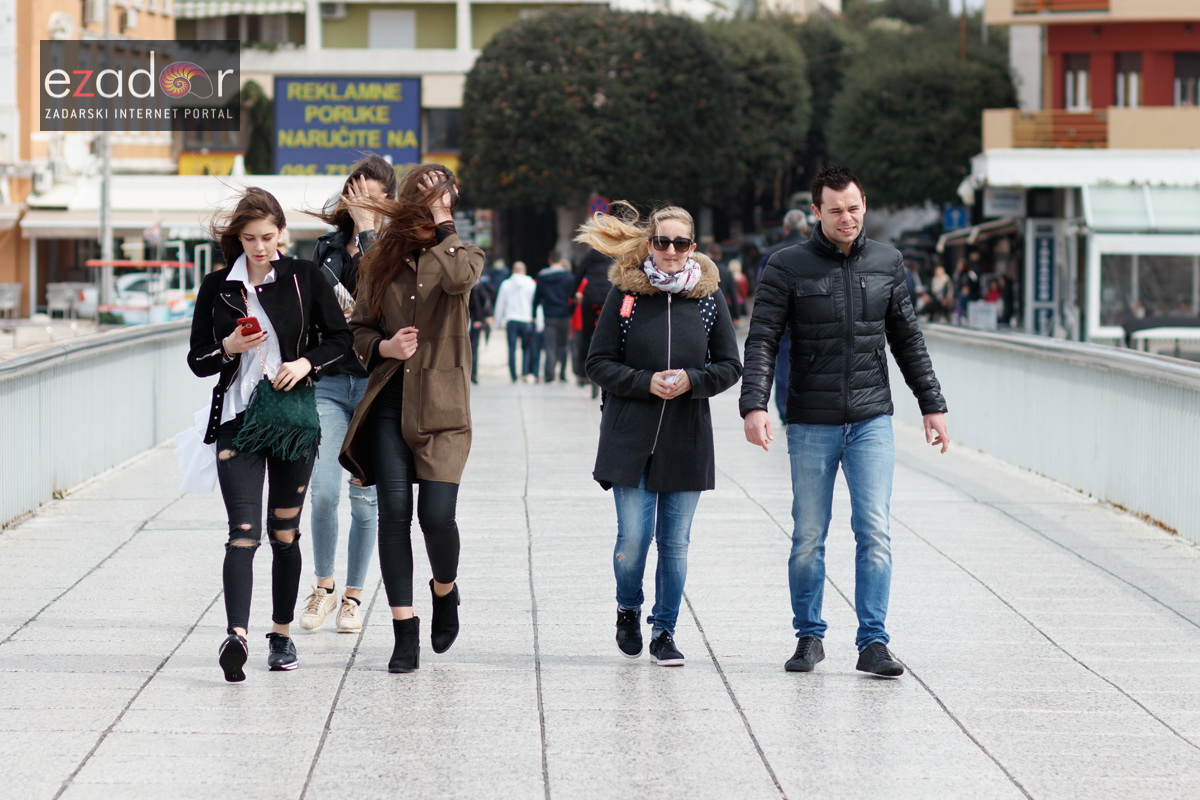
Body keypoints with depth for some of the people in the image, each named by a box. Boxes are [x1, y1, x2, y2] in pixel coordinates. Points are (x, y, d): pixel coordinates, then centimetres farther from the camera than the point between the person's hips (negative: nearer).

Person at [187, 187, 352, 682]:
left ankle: (282, 633, 22)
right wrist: (229, 348, -12)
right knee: (244, 532, -14)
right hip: (237, 420, -1)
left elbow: (340, 340, 6)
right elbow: (198, 360, 8)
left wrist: (307, 362, -12)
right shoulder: (217, 288, 5)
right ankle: (237, 636, -27)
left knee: (285, 532, 9)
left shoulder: (304, 278, 3)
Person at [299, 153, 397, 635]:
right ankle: (323, 586, 11)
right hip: (329, 379, 2)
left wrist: (366, 229, -14)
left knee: (365, 497, 3)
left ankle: (353, 595, 16)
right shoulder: (327, 246, 11)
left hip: (375, 381, -2)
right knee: (323, 491, -8)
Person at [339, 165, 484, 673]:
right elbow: (359, 327, 14)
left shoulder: (462, 254, 2)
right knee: (394, 514, -5)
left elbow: (460, 278, -23)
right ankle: (405, 632, 1)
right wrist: (383, 347, -6)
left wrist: (441, 222, -15)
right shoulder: (383, 259, 9)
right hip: (389, 402, 2)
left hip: (441, 405, -2)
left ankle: (444, 590, 22)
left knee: (437, 516, -10)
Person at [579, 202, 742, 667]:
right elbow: (599, 363, 1)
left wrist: (693, 380, -11)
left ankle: (664, 632, 16)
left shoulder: (709, 297, 4)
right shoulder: (625, 294, 0)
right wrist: (645, 383, -14)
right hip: (631, 438, -1)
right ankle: (628, 610, 25)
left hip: (687, 441, 1)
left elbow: (730, 366, 8)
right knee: (633, 538, -4)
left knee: (675, 542, 4)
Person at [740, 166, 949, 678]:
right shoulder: (788, 267, -2)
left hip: (871, 422, 1)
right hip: (811, 424, -1)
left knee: (874, 532, -6)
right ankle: (809, 636, 18)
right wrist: (754, 406, -20)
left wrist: (932, 405, 14)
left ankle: (873, 642, -3)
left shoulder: (886, 263, 7)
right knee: (808, 536, 5)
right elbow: (762, 341, -7)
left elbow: (907, 340, 15)